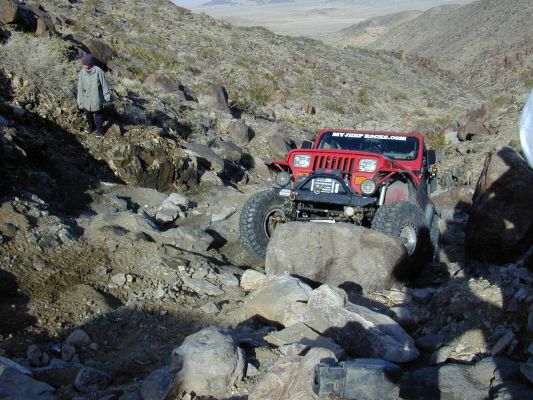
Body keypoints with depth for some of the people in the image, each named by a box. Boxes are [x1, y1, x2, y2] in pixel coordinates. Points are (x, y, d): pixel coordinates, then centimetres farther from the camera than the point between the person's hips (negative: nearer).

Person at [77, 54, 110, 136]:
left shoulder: (98, 71, -19)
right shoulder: (82, 72, -10)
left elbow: (104, 85, -9)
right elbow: (80, 87, -4)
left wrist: (107, 97, -3)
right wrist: (80, 101, -2)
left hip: (97, 98, -3)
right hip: (86, 98, 3)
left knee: (98, 114, 13)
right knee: (88, 114, 20)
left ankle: (99, 128, 33)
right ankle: (91, 126, 45)